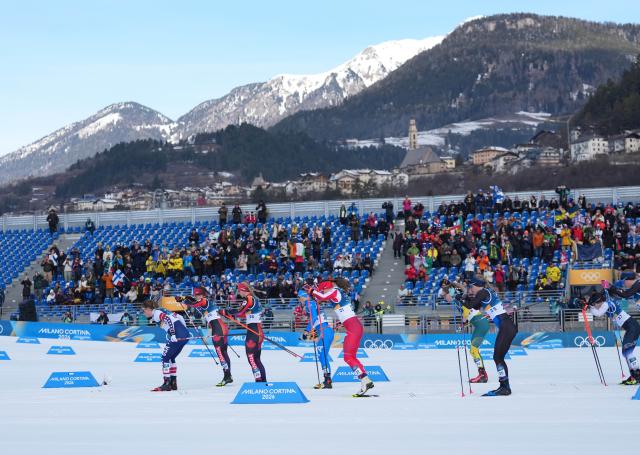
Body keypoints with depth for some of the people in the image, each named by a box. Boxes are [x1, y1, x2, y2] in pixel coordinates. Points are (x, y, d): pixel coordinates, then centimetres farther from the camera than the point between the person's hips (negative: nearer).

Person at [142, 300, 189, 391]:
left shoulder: (156, 313, -2)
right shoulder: (162, 311, 25)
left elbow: (168, 319, -19)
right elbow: (180, 318, 24)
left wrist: (173, 334, -25)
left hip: (177, 335, -9)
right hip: (185, 334, 9)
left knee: (165, 357, -1)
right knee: (171, 358, 18)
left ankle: (167, 384, -3)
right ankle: (173, 383, 18)